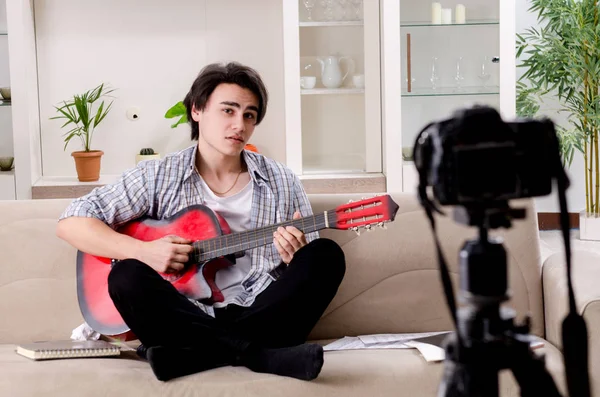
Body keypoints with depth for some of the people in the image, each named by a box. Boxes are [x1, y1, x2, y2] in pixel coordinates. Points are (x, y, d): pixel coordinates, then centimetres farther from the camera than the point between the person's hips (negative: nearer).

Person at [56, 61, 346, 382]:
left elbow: (313, 270, 13)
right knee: (127, 277, -28)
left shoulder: (282, 182, 11)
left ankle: (191, 354, -27)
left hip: (263, 316, 2)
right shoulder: (158, 176, 5)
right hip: (186, 320, -1)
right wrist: (143, 251, -13)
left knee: (327, 255, -22)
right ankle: (260, 355, -28)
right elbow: (70, 224, 1)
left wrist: (295, 258, -12)